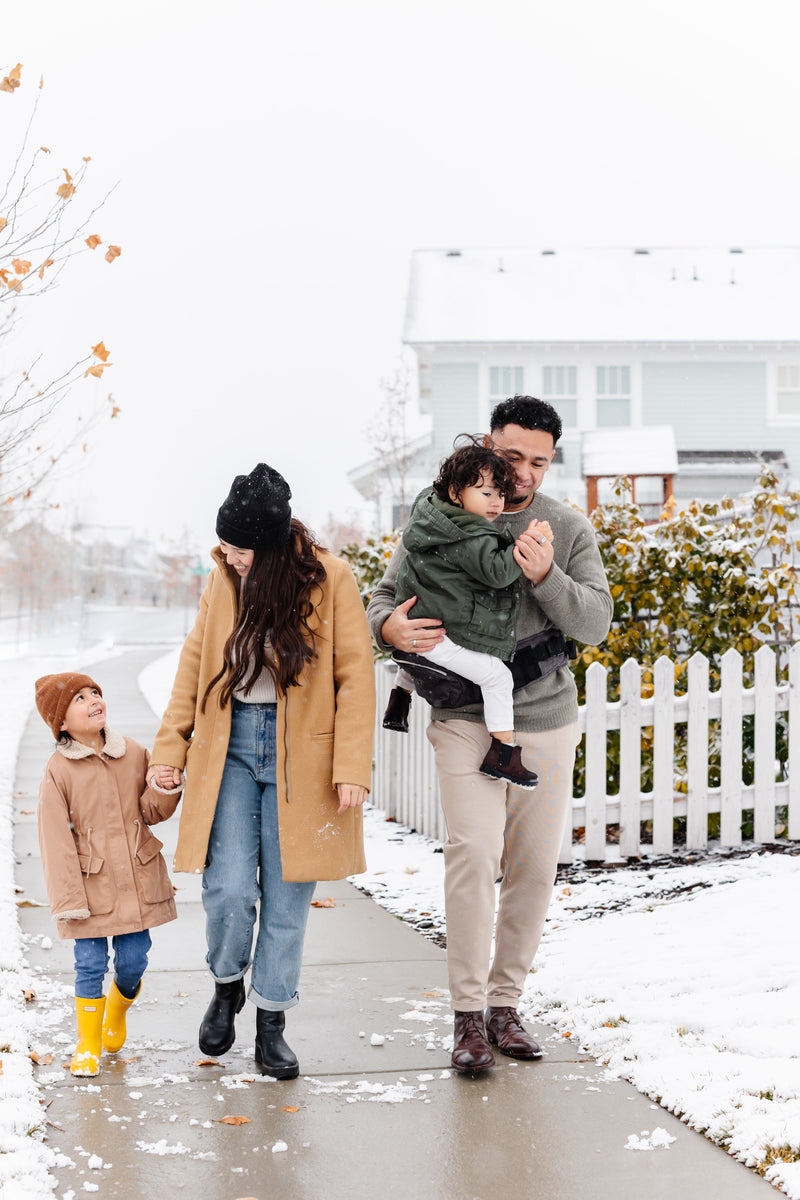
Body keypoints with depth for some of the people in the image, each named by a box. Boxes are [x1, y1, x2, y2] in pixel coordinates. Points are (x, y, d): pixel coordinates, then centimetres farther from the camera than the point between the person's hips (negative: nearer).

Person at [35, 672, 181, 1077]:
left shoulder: (134, 754, 4)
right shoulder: (58, 771, -7)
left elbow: (151, 811, 8)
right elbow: (56, 839, -8)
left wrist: (166, 783, -14)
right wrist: (68, 898, -11)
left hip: (136, 880, 3)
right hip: (91, 884, -3)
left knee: (133, 962, 7)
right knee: (90, 965, -1)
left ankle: (117, 1014, 38)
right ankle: (88, 1046, 16)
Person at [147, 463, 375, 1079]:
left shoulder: (331, 579, -6)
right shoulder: (223, 582, 5)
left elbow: (356, 677, -6)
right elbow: (194, 666, 13)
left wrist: (351, 768, -12)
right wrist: (171, 746, 7)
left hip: (300, 755, -2)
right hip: (229, 747, 2)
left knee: (287, 898, 3)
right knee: (228, 890, -8)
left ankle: (272, 1025, 18)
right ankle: (227, 985, 21)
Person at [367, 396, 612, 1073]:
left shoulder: (569, 529, 3)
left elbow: (596, 625, -4)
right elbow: (386, 593, 4)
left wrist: (545, 576, -20)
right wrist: (390, 627, -19)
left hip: (547, 720, 2)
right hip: (467, 719, -2)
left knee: (534, 866, 5)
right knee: (473, 854, -15)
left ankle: (506, 1002, 18)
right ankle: (468, 1014, -8)